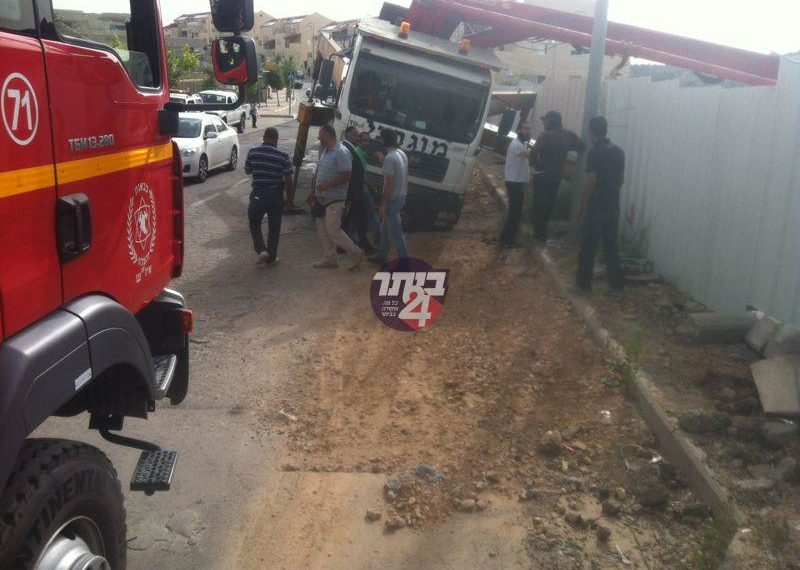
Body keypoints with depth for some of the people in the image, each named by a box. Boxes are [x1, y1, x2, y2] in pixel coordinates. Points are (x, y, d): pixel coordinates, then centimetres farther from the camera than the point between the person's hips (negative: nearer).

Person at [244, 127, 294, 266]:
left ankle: (261, 250, -1)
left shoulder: (253, 152, -5)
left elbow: (247, 171, 7)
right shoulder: (283, 156, -9)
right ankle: (271, 257, 18)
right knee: (274, 227, 12)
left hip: (258, 194, 0)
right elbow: (288, 179, -9)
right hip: (276, 195, 0)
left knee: (254, 223, 17)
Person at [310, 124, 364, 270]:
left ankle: (356, 253, 4)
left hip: (335, 199, -10)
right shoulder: (325, 151, 13)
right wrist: (315, 192, 20)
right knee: (322, 229, 12)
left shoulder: (341, 152, -17)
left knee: (333, 230, -9)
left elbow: (346, 176, -23)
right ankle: (329, 259, 21)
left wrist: (327, 185, -24)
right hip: (323, 198, 10)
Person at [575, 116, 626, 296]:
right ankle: (617, 286, 11)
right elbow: (621, 179, 14)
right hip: (613, 207, 6)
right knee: (612, 246, 10)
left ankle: (584, 283, 12)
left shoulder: (595, 152, -14)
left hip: (596, 207, -6)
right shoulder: (619, 151, 7)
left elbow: (590, 182, -16)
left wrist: (581, 204, -7)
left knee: (588, 247, 4)